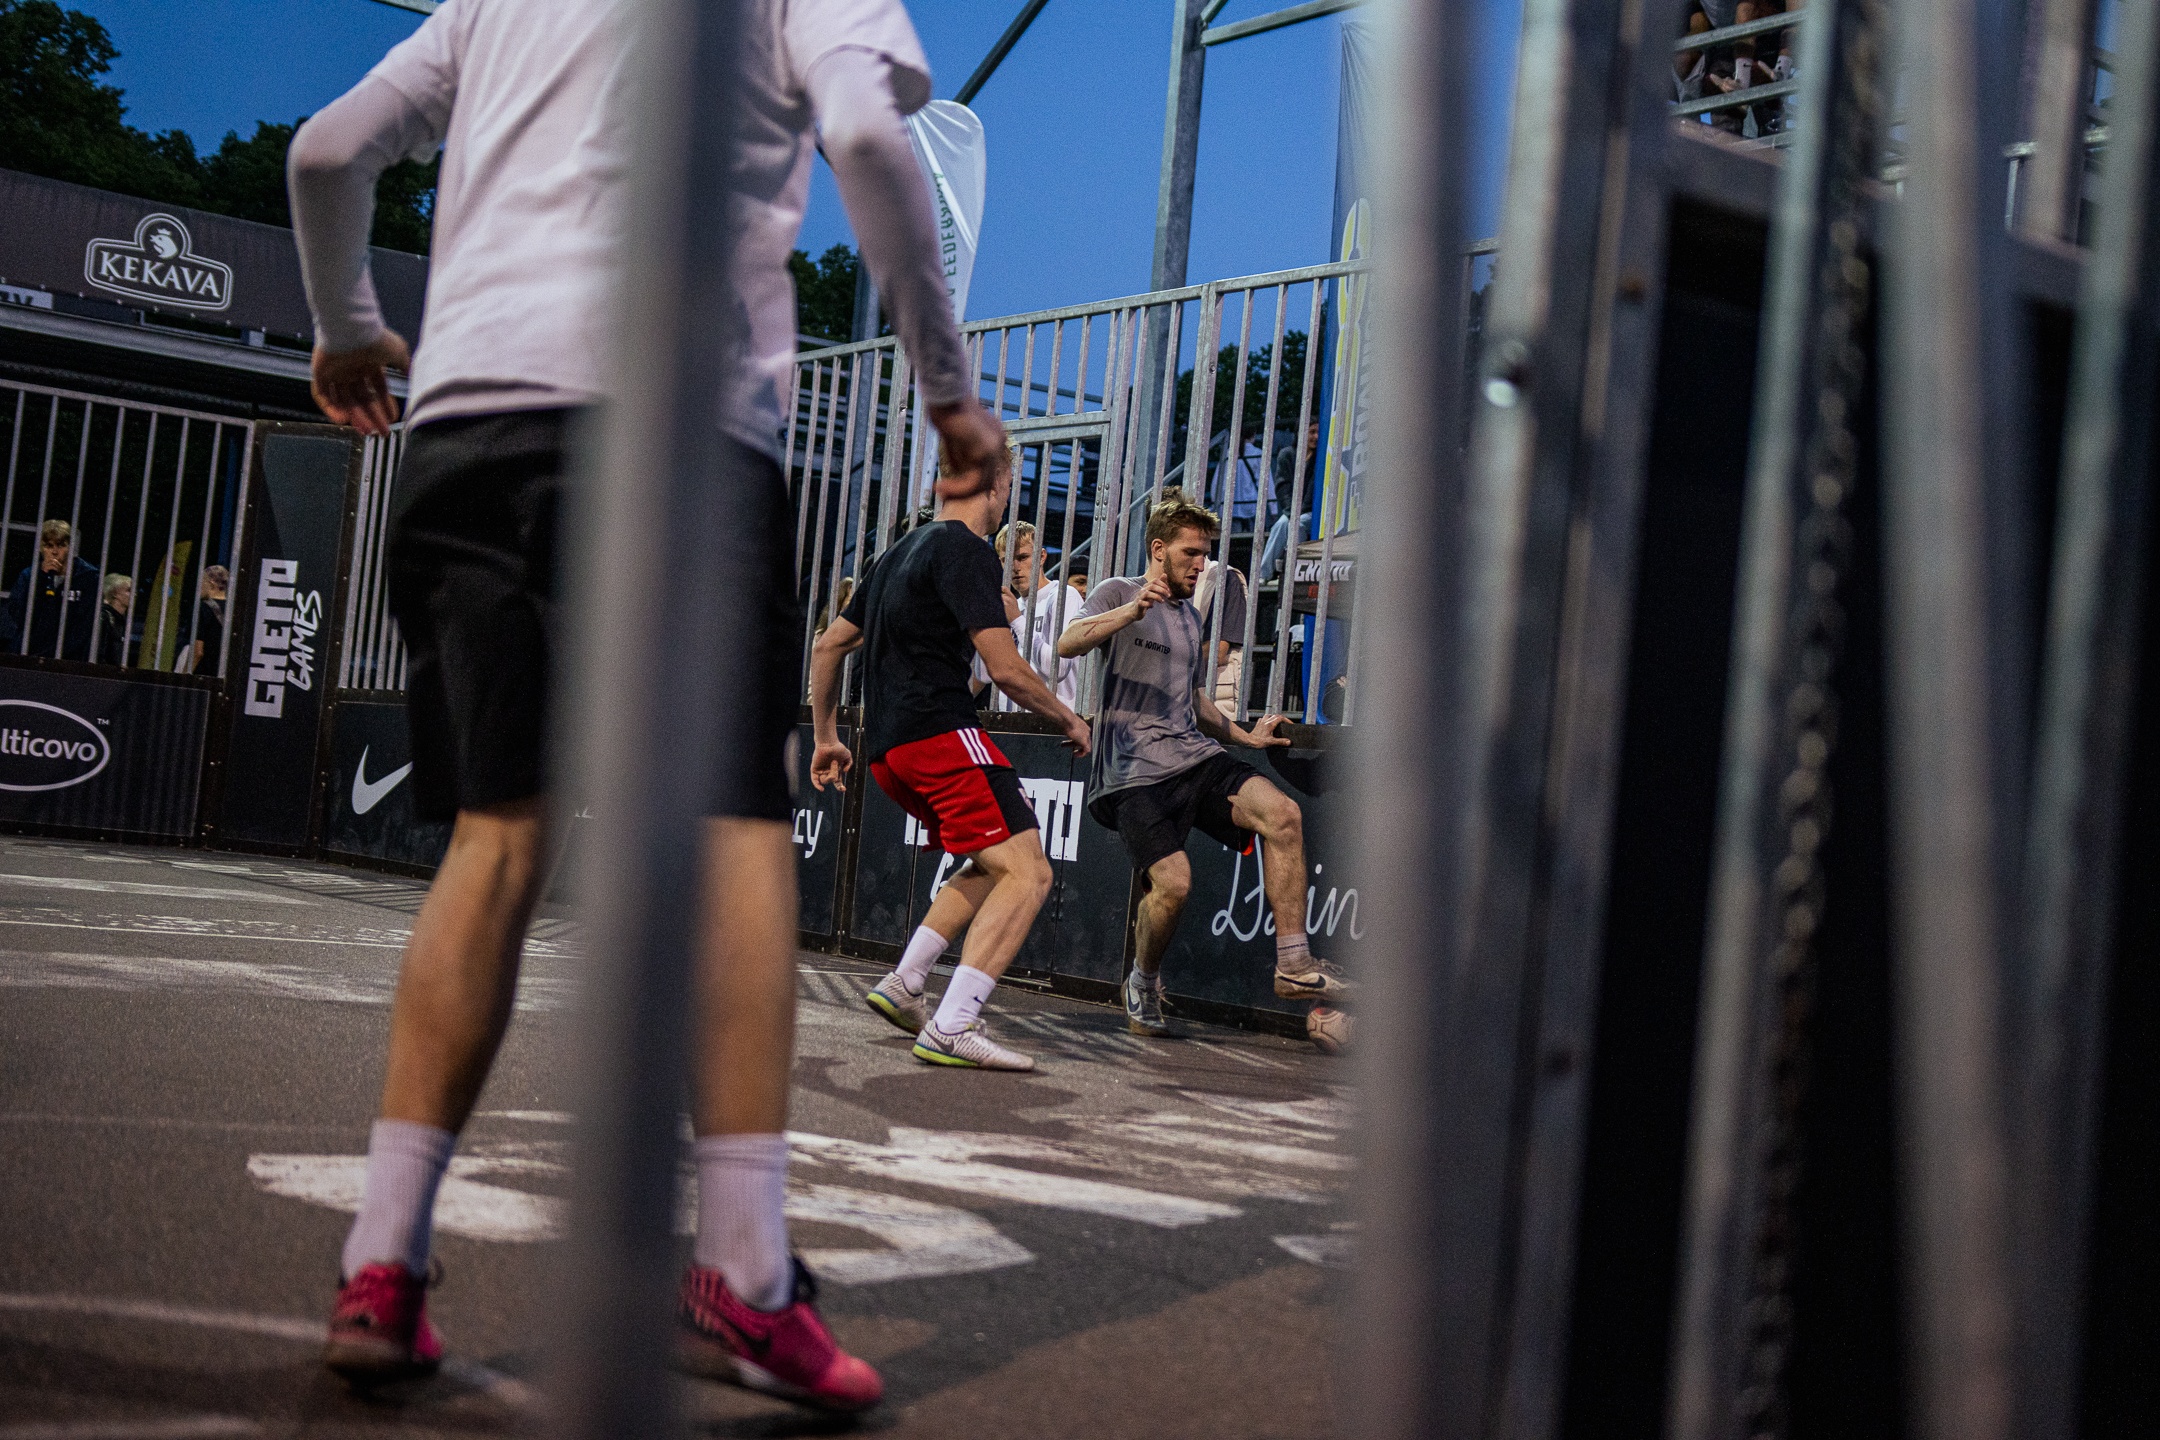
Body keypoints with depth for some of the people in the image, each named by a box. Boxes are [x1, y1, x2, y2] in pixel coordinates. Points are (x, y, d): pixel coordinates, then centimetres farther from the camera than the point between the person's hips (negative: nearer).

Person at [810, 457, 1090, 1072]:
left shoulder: (900, 552, 21)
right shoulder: (968, 552, -7)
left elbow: (827, 646, 26)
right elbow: (1006, 670, -14)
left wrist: (827, 738, 31)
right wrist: (1070, 720, 2)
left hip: (885, 748, 10)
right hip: (940, 734, -10)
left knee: (992, 863, 22)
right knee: (1027, 871, -14)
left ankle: (902, 986, 16)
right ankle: (951, 1029, -23)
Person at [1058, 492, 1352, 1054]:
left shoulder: (1191, 618, 26)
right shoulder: (1119, 594, 4)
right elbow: (1068, 644, -15)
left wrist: (1244, 736, 24)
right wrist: (1131, 612, -29)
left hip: (1197, 755, 6)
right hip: (1138, 770, -6)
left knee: (1282, 813, -20)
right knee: (1172, 882, -23)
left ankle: (1293, 965, -17)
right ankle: (1143, 982, 7)